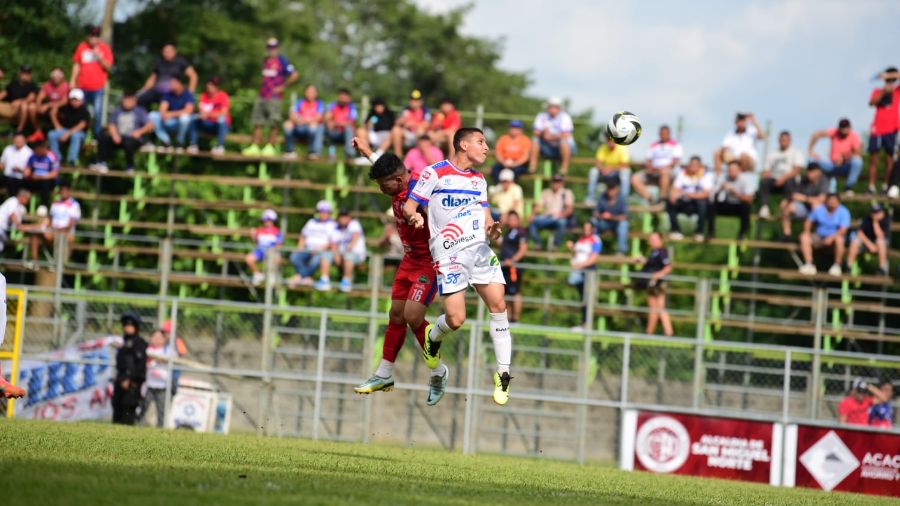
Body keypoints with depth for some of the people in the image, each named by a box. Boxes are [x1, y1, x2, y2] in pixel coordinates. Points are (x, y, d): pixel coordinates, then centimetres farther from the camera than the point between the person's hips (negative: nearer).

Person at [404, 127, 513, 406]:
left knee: (498, 306, -9)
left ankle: (502, 374, -2)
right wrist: (414, 216, -24)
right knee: (456, 319, -11)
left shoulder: (479, 179, 18)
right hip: (449, 254, -6)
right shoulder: (435, 173, -2)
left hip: (480, 249, 6)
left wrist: (492, 230, -5)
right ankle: (433, 337, 25)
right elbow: (408, 205, -1)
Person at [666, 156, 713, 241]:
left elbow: (705, 194, -22)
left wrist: (689, 194, -35)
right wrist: (673, 196, -31)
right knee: (669, 203, -24)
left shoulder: (706, 175, -10)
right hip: (684, 203, 3)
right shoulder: (682, 174, 0)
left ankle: (699, 232, -22)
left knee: (702, 202, -37)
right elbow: (675, 189, -7)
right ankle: (676, 231, -16)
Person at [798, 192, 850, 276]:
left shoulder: (843, 212, -10)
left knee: (839, 239, -38)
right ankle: (809, 265, -25)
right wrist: (807, 231, -12)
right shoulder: (818, 209, 0)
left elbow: (843, 230, -19)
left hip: (833, 238, -3)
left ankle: (837, 265, -21)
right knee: (804, 237, -23)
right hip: (819, 237, 3)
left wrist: (832, 237, -33)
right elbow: (809, 221, 9)